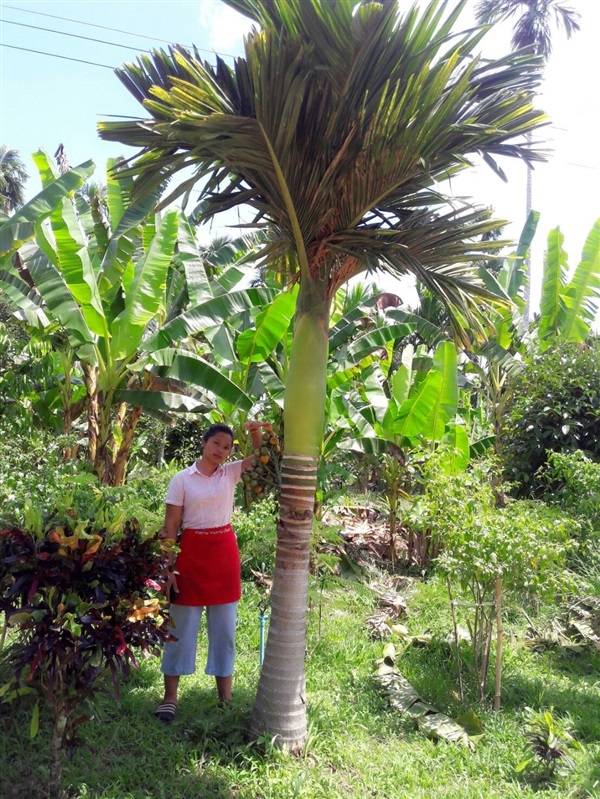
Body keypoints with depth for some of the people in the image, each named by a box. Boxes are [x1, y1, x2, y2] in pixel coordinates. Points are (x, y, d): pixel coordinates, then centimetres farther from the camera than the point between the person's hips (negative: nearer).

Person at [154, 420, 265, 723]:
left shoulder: (230, 473, 4)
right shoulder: (182, 479, -4)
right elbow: (171, 524, -5)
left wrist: (256, 434, -21)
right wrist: (169, 567, -9)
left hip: (224, 553, 3)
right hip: (191, 552, -3)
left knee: (224, 627, 10)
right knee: (182, 626, 6)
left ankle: (225, 695, 22)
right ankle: (170, 696, 18)